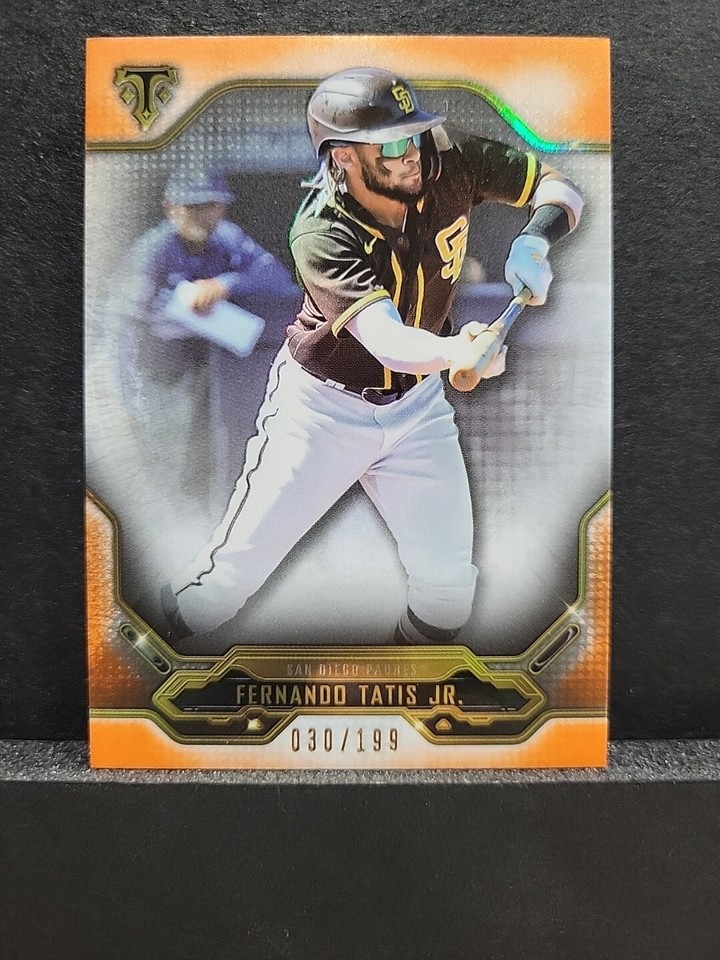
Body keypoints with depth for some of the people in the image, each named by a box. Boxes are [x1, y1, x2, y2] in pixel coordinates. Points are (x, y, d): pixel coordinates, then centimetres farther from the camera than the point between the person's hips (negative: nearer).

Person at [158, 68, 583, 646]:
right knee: (233, 572, 0)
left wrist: (532, 241, -26)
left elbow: (561, 187, -4)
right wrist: (455, 351, -61)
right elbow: (387, 340, -40)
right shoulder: (321, 235, -26)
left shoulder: (450, 161, -13)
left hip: (417, 404, 4)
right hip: (323, 405, -3)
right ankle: (162, 639, 30)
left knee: (449, 583, 3)